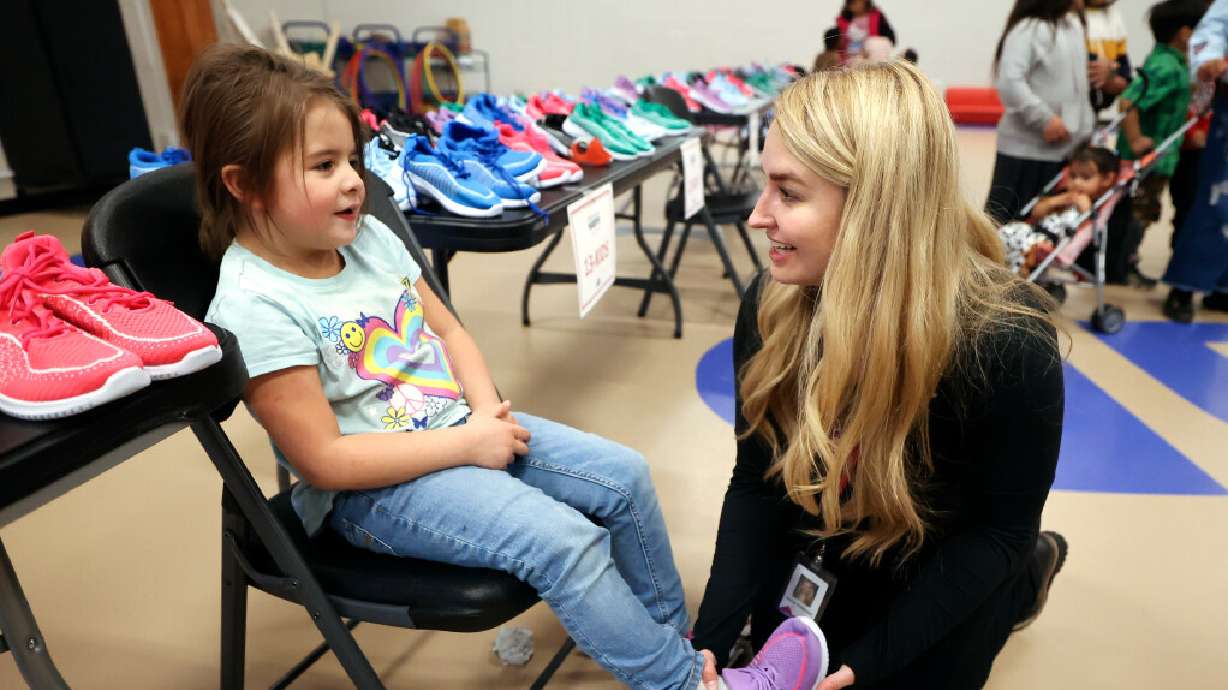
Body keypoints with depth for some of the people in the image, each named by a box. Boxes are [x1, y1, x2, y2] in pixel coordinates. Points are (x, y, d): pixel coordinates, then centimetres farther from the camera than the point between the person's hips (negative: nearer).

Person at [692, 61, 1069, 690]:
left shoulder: (1007, 346, -35)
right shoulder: (770, 306, -24)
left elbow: (997, 530, -21)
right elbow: (757, 481, -15)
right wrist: (710, 638, -24)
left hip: (946, 556, -3)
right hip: (835, 530, 4)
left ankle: (1028, 573, 28)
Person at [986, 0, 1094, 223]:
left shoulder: (1074, 26, 13)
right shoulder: (1027, 29, -13)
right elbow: (1009, 83, -24)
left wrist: (1084, 132, 19)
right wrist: (1045, 119, -23)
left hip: (1069, 147, 8)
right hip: (1028, 147, -8)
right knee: (1010, 219, -1)